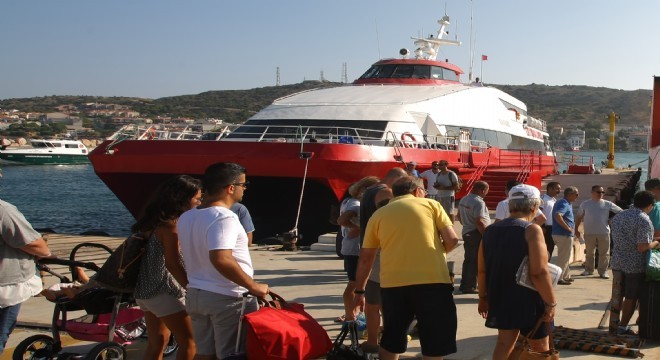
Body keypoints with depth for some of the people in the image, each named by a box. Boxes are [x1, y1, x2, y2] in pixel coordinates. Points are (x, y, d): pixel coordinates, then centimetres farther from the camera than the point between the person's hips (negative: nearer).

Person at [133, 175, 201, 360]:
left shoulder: (153, 221, 10)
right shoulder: (171, 225, -17)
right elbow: (172, 263, -19)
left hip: (144, 290, 9)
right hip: (165, 292, -9)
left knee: (156, 342, 16)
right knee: (188, 343, -1)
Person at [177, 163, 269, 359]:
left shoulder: (186, 217, 7)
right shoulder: (224, 217, -21)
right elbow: (221, 259, -32)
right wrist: (254, 286, -26)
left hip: (196, 294, 8)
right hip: (228, 299, -8)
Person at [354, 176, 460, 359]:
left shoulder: (379, 214, 16)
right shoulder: (431, 204, 11)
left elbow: (366, 257, 17)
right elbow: (452, 239, 2)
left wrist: (359, 290, 26)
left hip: (393, 283, 2)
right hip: (433, 280, -2)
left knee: (390, 342, 19)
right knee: (434, 345, 7)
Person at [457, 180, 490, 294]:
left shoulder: (464, 200, 10)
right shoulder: (479, 202, -20)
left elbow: (459, 216, 20)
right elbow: (479, 222, -26)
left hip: (466, 232, 9)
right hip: (477, 234, -9)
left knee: (468, 259, 17)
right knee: (476, 261, -1)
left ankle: (464, 285, 24)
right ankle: (469, 287, 2)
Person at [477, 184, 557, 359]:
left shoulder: (490, 230, 4)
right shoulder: (531, 230, -15)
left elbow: (482, 270, 8)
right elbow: (539, 272, -23)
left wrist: (483, 297, 18)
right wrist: (551, 303, -15)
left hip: (500, 299, 6)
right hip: (527, 301, -6)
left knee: (504, 343, 15)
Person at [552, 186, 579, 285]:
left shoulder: (566, 203, 15)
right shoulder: (563, 204, -17)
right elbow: (557, 216, -34)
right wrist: (568, 228, -26)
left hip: (565, 234, 10)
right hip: (564, 234, -10)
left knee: (566, 257, 20)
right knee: (564, 258, -4)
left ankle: (566, 277, 29)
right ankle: (559, 278, -1)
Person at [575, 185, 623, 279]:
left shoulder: (607, 204, 1)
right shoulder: (585, 204, 4)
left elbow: (621, 212, 2)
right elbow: (579, 217, 9)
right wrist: (576, 229, 6)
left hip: (604, 232, 0)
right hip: (589, 233, 0)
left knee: (604, 253, 1)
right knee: (589, 253, 10)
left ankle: (603, 271, 9)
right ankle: (588, 270, 22)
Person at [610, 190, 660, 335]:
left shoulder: (618, 216, 7)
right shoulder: (644, 220, -18)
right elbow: (642, 247, -23)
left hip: (617, 262, 7)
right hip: (635, 265, -7)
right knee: (631, 298, 6)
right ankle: (623, 327, 13)